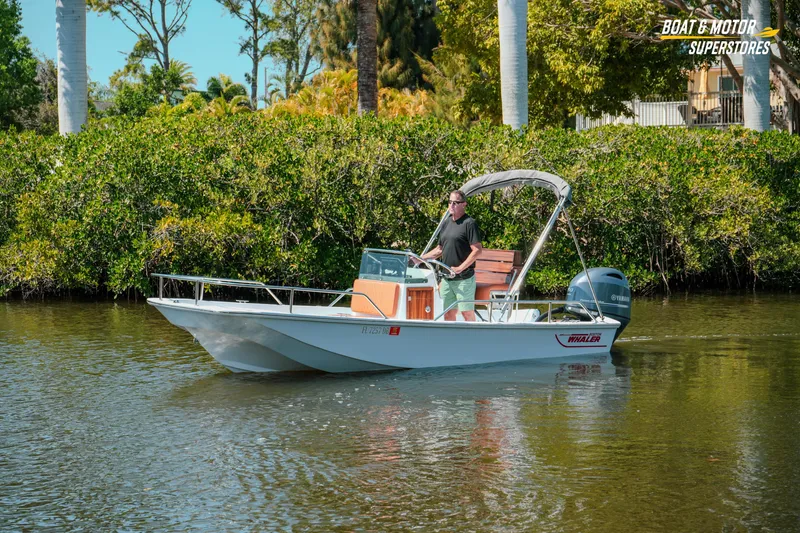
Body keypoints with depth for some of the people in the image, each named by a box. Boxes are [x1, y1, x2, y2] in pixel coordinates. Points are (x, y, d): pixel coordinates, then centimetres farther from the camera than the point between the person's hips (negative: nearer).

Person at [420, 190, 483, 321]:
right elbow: (439, 249, 22)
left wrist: (460, 268, -19)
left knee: (467, 313, -4)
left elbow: (477, 250, -15)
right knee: (448, 313, 9)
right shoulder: (447, 223, 14)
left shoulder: (469, 223, -9)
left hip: (464, 278, -7)